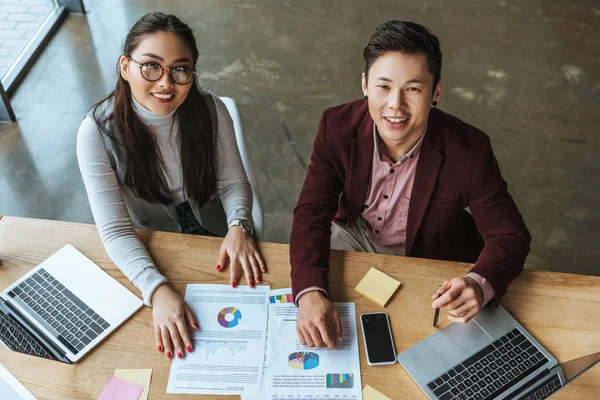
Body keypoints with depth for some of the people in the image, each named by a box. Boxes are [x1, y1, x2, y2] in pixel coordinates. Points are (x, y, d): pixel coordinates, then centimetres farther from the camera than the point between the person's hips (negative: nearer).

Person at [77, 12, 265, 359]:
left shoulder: (210, 110, -17)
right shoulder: (98, 132, -23)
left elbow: (233, 182, -7)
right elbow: (115, 231, -23)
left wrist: (238, 227, -28)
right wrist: (158, 290, -38)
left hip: (218, 237, 2)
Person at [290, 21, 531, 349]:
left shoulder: (468, 150, -28)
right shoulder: (337, 126, -22)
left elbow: (510, 236, -20)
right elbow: (312, 213, -22)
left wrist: (479, 285, -45)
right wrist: (309, 293, -40)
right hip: (354, 236, 2)